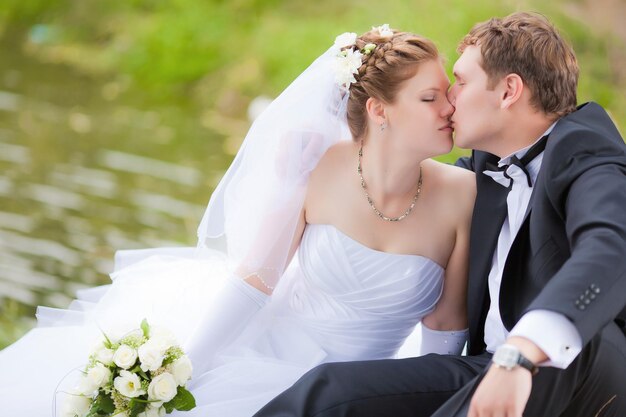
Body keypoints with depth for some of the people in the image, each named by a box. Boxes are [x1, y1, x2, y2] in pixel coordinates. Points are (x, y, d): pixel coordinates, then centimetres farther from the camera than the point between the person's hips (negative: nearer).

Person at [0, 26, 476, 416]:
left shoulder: (460, 194, -15)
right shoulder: (320, 165, -15)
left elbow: (445, 323, -4)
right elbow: (255, 277, -9)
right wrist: (178, 371, -12)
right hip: (264, 344, 0)